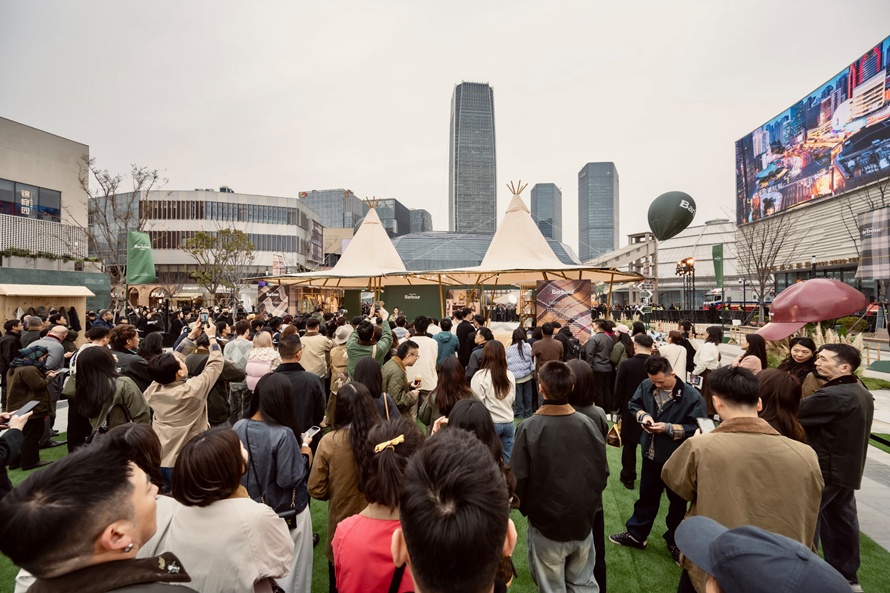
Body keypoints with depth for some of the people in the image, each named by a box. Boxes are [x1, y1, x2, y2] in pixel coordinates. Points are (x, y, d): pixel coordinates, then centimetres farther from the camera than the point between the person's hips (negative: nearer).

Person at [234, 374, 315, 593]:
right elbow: (288, 479, -25)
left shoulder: (238, 428, -9)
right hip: (286, 512, -6)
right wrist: (305, 453, -11)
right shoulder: (283, 434, -28)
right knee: (289, 569, 15)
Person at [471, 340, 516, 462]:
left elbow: (477, 401, -10)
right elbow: (512, 398, 10)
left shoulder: (480, 375, -14)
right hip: (508, 422, 4)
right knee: (509, 457, 13)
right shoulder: (510, 375, -1)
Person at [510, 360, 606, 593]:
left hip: (546, 522, -3)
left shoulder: (529, 429, -22)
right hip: (583, 521, 3)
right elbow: (601, 473, -2)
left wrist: (525, 508, 2)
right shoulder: (589, 424, -11)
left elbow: (519, 479, -18)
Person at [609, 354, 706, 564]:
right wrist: (643, 415, -13)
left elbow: (697, 428, -20)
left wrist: (669, 428, -27)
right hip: (651, 453, 4)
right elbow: (633, 404, 7)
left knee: (677, 501, 18)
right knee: (646, 496, 21)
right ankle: (636, 534, 37)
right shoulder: (646, 386, -8)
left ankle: (675, 541, 40)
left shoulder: (692, 396, -22)